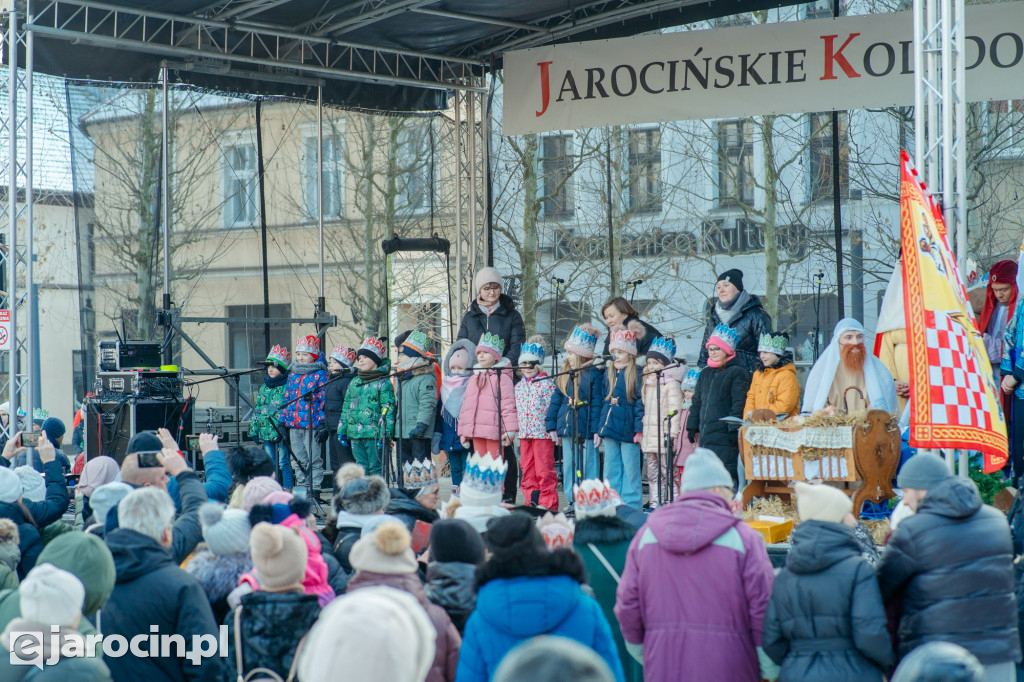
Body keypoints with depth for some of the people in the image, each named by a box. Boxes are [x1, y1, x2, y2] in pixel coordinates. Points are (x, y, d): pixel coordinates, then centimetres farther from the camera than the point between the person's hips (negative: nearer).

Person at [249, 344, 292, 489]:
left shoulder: (288, 386, -5)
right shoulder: (264, 387, 16)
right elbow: (257, 410, 20)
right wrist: (254, 430, 13)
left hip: (281, 432, -7)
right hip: (266, 432, 7)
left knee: (284, 463, -6)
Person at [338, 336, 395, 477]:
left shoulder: (383, 383, -4)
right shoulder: (354, 382, 17)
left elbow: (387, 411, -8)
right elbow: (346, 408, 22)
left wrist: (385, 435, -15)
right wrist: (342, 431, 18)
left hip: (374, 434, -6)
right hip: (355, 435, 7)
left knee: (375, 468, -5)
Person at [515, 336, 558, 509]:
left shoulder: (547, 384, -6)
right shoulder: (518, 386, 13)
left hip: (543, 432, -7)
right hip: (525, 434, 7)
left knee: (544, 470, -4)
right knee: (527, 470, 10)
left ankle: (547, 503, 3)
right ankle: (531, 502, 18)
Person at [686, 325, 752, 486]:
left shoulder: (737, 372, -4)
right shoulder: (705, 373, 19)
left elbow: (739, 403, -10)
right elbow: (697, 402, 25)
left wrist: (735, 428, -17)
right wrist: (693, 427, 21)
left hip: (725, 436, -7)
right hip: (706, 436, 7)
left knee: (727, 475, -11)